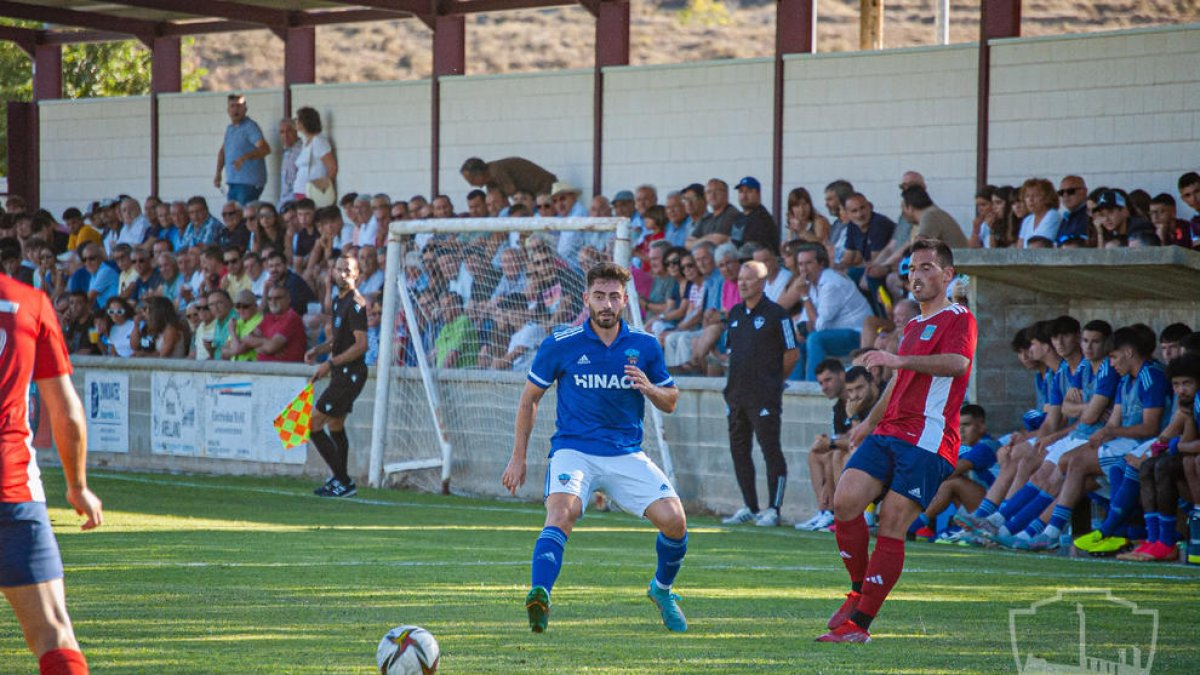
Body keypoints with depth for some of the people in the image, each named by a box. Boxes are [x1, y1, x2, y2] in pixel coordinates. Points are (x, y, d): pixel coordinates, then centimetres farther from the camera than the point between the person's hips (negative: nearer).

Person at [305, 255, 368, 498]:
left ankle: (344, 482, -7)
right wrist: (318, 350, 9)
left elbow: (361, 344, -22)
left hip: (350, 374, -10)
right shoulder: (338, 300, 13)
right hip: (342, 374, 10)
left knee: (313, 424, -10)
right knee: (335, 426, 20)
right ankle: (341, 480, 32)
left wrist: (331, 363, -21)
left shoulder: (355, 303, -16)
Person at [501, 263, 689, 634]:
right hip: (573, 450, -2)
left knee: (674, 519, -12)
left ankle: (662, 590, 17)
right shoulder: (559, 345, -3)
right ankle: (540, 598, -44)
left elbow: (670, 401, 13)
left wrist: (649, 388, -11)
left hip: (627, 454, 2)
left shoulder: (645, 346, 3)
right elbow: (530, 397, 9)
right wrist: (519, 457, 7)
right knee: (562, 512, -32)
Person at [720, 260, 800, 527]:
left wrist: (774, 380, 4)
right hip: (736, 393, 8)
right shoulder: (735, 313, 14)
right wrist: (736, 380, 14)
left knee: (771, 450, -7)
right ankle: (749, 507, 17)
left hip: (764, 395, -8)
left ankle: (773, 510, -6)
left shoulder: (776, 314, -7)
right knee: (739, 450, 9)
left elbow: (792, 354, -4)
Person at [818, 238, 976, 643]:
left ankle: (859, 624, -9)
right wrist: (871, 421, 39)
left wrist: (899, 360, -31)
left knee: (891, 528, -11)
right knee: (845, 501, -11)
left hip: (927, 441, -8)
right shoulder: (913, 326, 27)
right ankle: (859, 592, 8)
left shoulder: (958, 318, -1)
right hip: (889, 434, 8)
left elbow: (957, 363, -22)